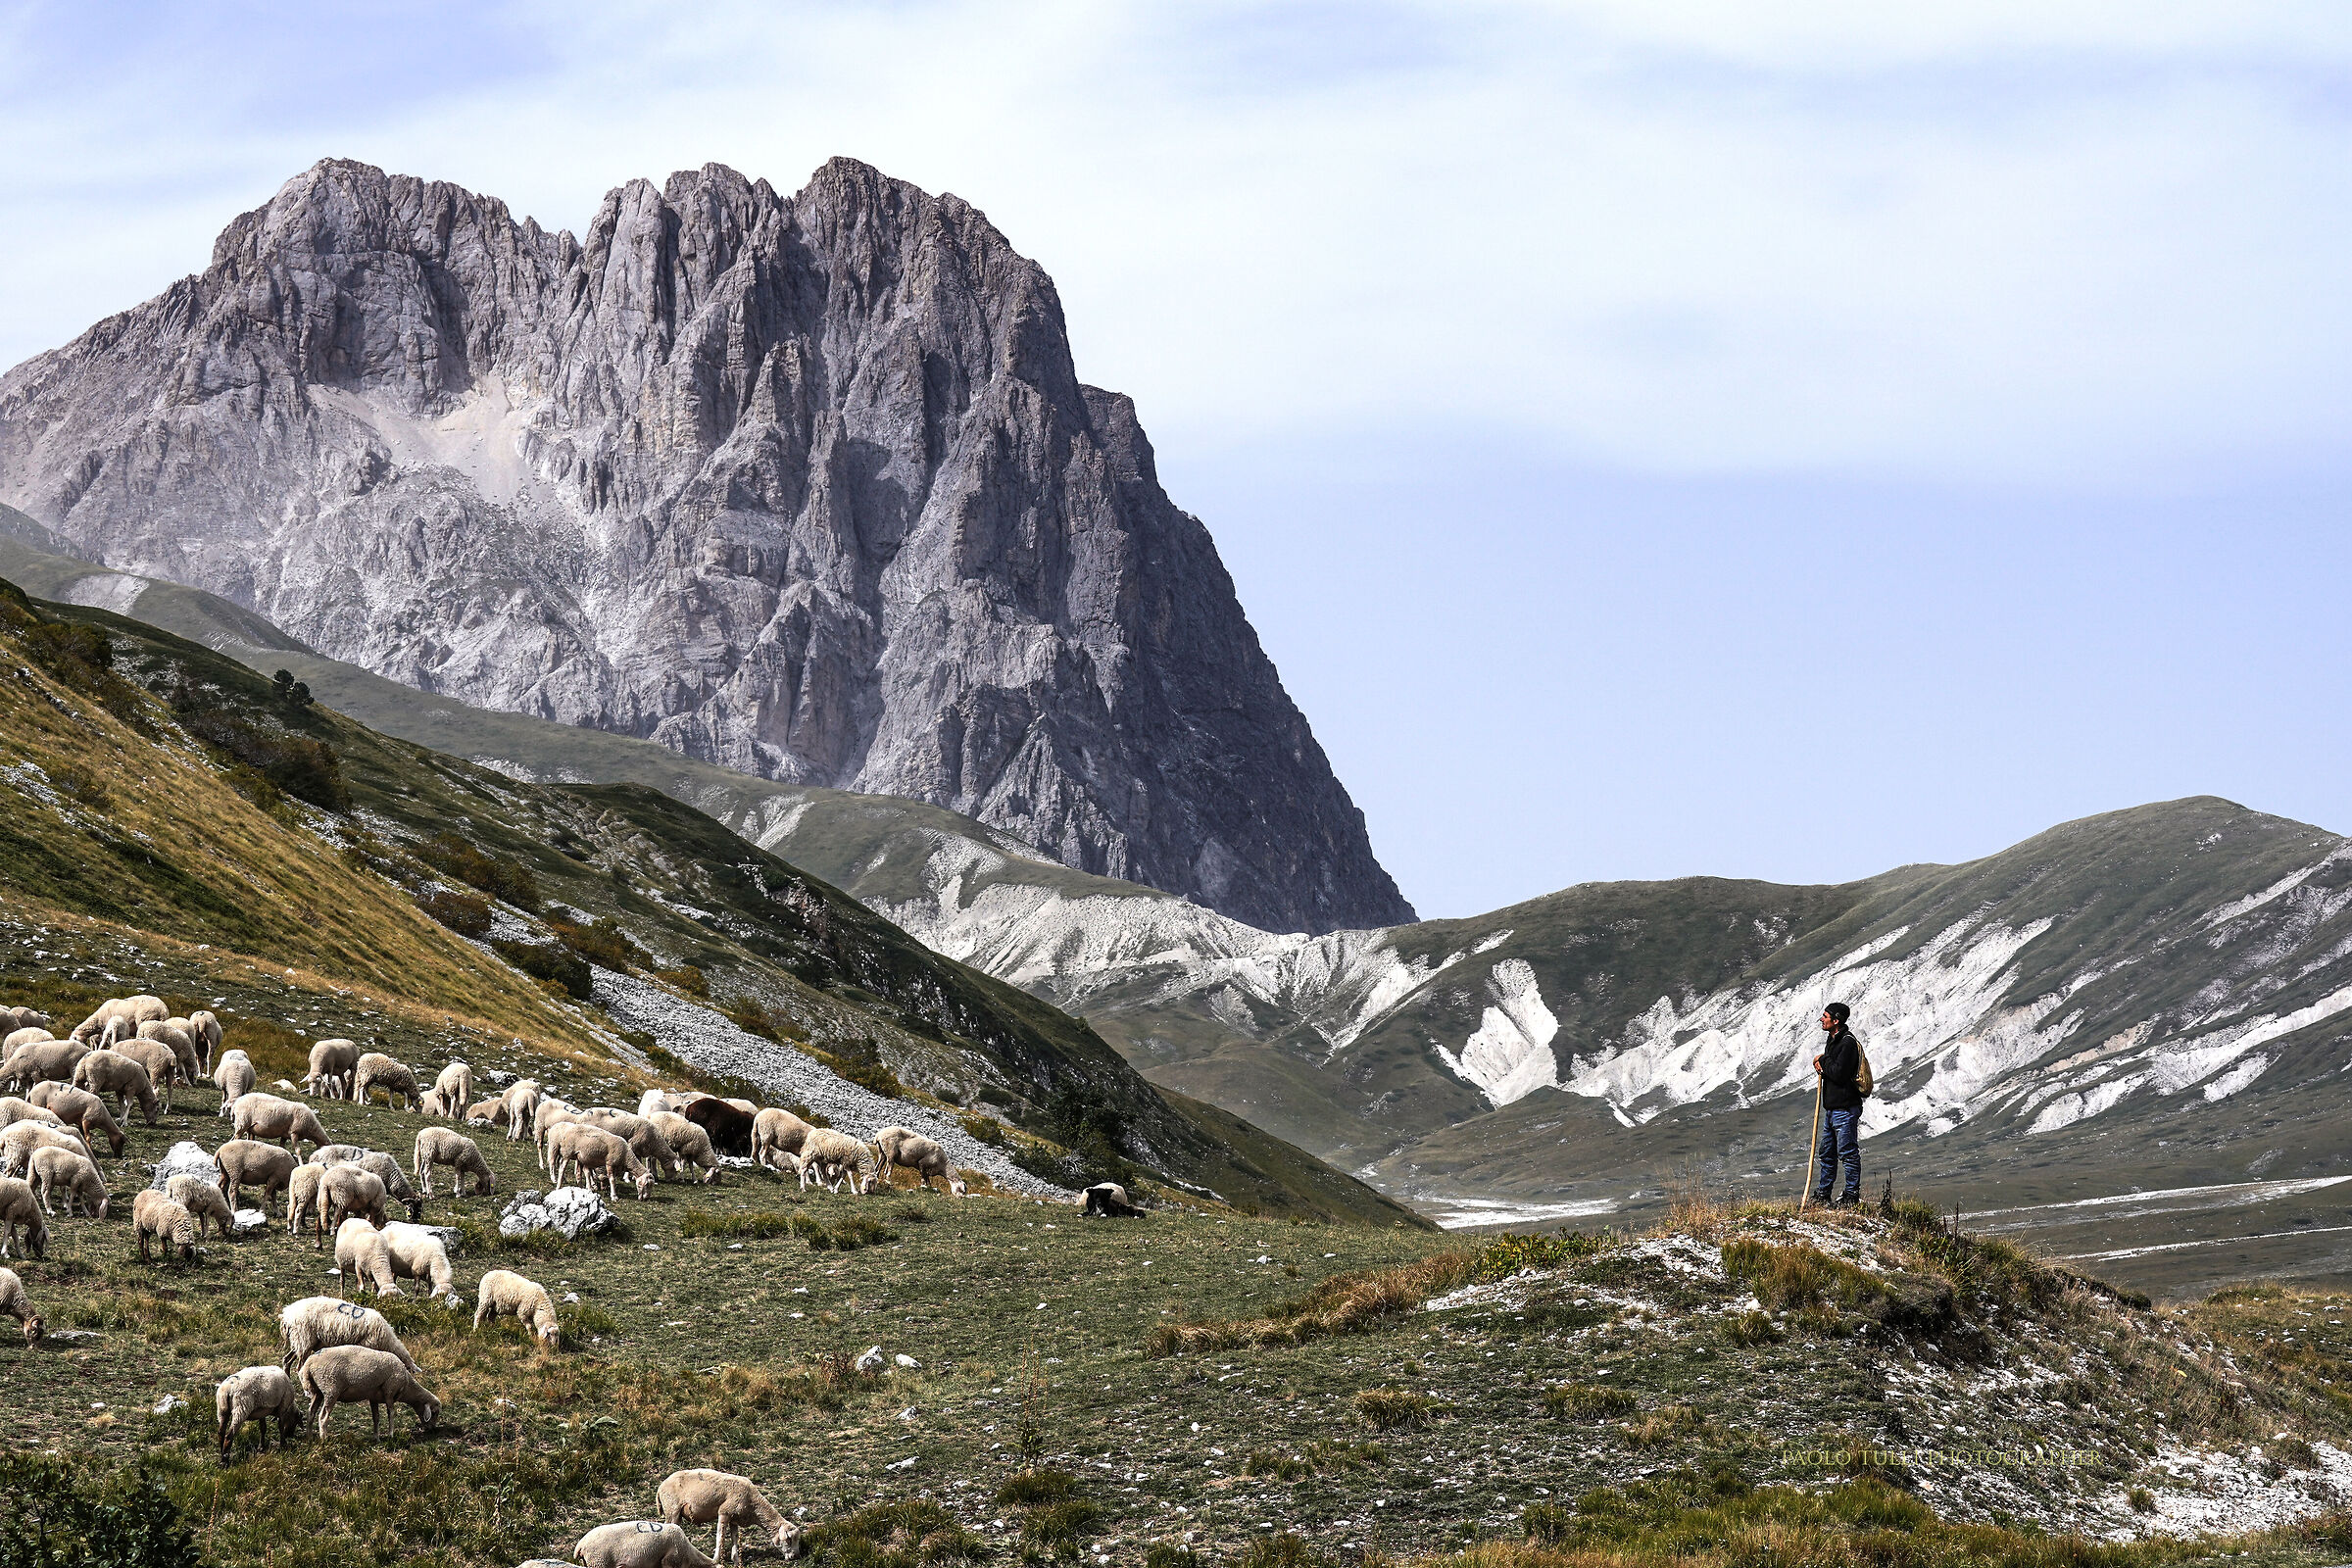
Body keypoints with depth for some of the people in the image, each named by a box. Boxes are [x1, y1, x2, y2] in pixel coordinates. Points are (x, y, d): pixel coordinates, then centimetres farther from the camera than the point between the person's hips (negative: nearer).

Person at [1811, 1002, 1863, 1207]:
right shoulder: (1834, 1040, 16)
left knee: (1848, 1152, -5)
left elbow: (1839, 1073, -23)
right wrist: (1822, 1067, 1)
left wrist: (1824, 1061, -8)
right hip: (1832, 1107, 11)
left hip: (1845, 1108, -11)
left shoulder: (1848, 1043, -16)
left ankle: (1852, 1195, 0)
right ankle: (1822, 1195, 22)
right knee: (1827, 1153, 15)